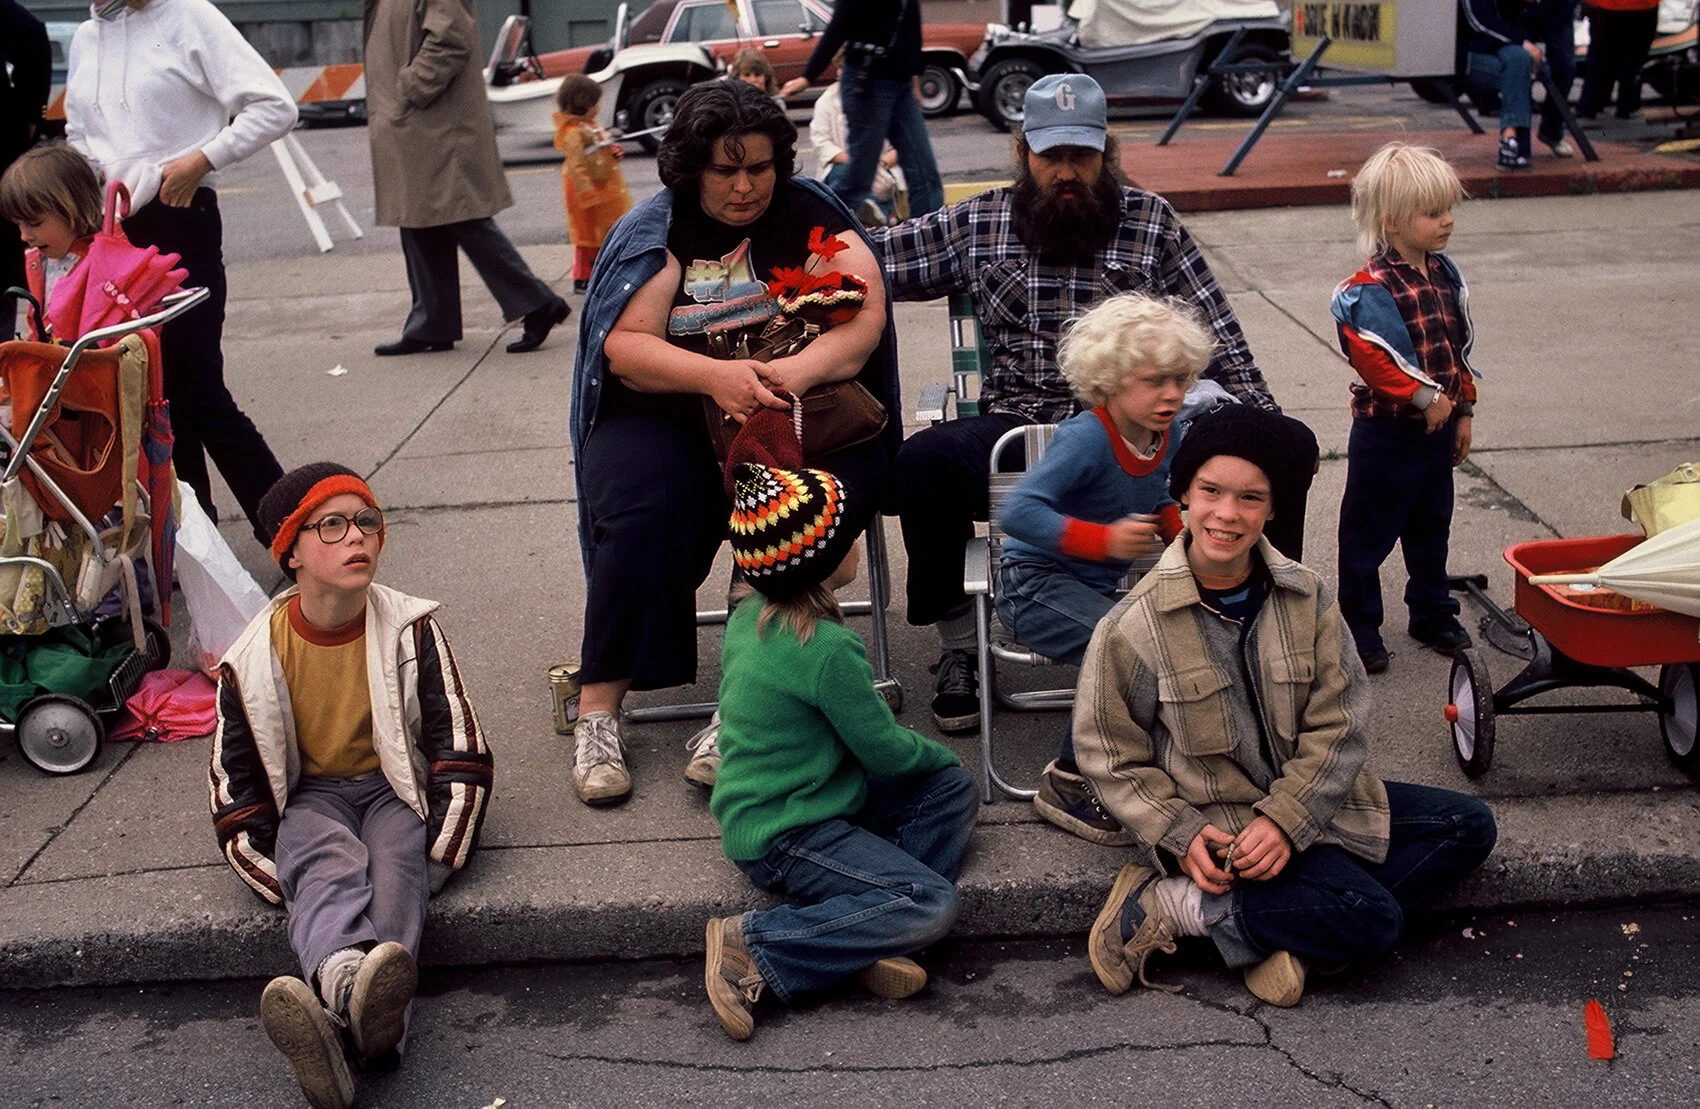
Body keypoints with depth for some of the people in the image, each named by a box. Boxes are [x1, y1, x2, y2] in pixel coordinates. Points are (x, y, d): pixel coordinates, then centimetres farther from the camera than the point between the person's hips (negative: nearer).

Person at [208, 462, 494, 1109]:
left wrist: (434, 857, -14)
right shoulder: (252, 660, -4)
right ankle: (346, 980, -68)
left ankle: (341, 1011, -62)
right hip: (309, 796, 0)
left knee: (395, 868, -33)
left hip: (395, 788, 0)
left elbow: (460, 750, -3)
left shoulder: (410, 630, -4)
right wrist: (283, 884, -9)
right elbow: (235, 788, 4)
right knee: (326, 865, -34)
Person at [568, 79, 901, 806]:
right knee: (643, 508, -30)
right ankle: (599, 707, -21)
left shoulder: (809, 215, 6)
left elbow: (865, 313, -7)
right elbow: (625, 344, -5)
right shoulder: (656, 230, 6)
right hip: (668, 415, 0)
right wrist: (713, 374, -24)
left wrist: (802, 369, -27)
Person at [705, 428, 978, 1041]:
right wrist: (938, 753, 9)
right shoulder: (827, 650, -24)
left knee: (954, 789, 9)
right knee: (931, 903, -20)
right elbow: (886, 750, -13)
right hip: (782, 838, -10)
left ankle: (870, 937, -6)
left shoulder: (749, 615, 3)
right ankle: (754, 948, -14)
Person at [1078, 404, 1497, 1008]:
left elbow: (1340, 726, -6)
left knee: (1468, 827, 1)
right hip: (1211, 821, -6)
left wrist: (1284, 820, -19)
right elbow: (1111, 757, -7)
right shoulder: (1135, 626, -14)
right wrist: (1182, 835, -19)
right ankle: (1170, 906, -11)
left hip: (1305, 801, 6)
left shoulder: (1306, 597, -4)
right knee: (1370, 919, -22)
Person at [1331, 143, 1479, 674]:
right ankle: (1359, 626, 17)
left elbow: (1459, 349, 13)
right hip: (1386, 434, -7)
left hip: (1437, 430, 7)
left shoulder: (1446, 276, 6)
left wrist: (1463, 410, 14)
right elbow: (1371, 358, -27)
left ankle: (1432, 613, 35)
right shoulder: (1371, 289, -19)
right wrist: (1424, 396, -22)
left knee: (1432, 527, 20)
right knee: (1369, 532, 6)